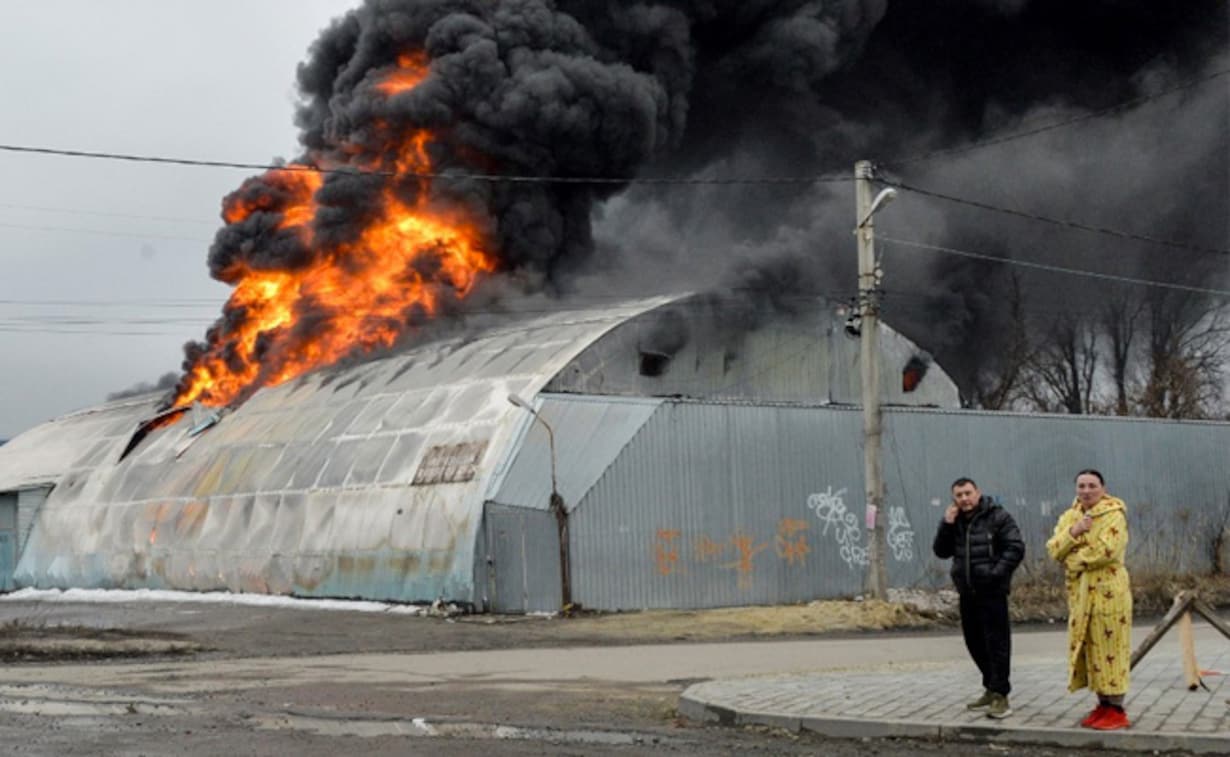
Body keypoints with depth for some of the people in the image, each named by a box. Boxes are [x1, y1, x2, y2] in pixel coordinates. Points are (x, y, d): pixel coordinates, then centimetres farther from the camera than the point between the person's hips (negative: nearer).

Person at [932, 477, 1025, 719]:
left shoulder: (997, 517, -7)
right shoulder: (955, 521, 13)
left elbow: (1016, 548, -12)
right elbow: (941, 552, 9)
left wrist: (997, 573, -19)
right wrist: (946, 525, -5)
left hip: (991, 591, -7)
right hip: (967, 592, 7)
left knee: (996, 642, -7)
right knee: (975, 642, 14)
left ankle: (1000, 695, -5)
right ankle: (991, 689, 27)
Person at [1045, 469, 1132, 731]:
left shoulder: (1113, 515, -8)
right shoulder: (1069, 516, 13)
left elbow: (1106, 550, -21)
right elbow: (1054, 549, 3)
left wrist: (1073, 560, -10)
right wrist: (1073, 532, -14)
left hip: (1107, 589, -7)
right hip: (1079, 591, 7)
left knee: (1109, 647, -5)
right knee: (1088, 647, 9)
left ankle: (1117, 710, 1)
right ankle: (1103, 704, 19)